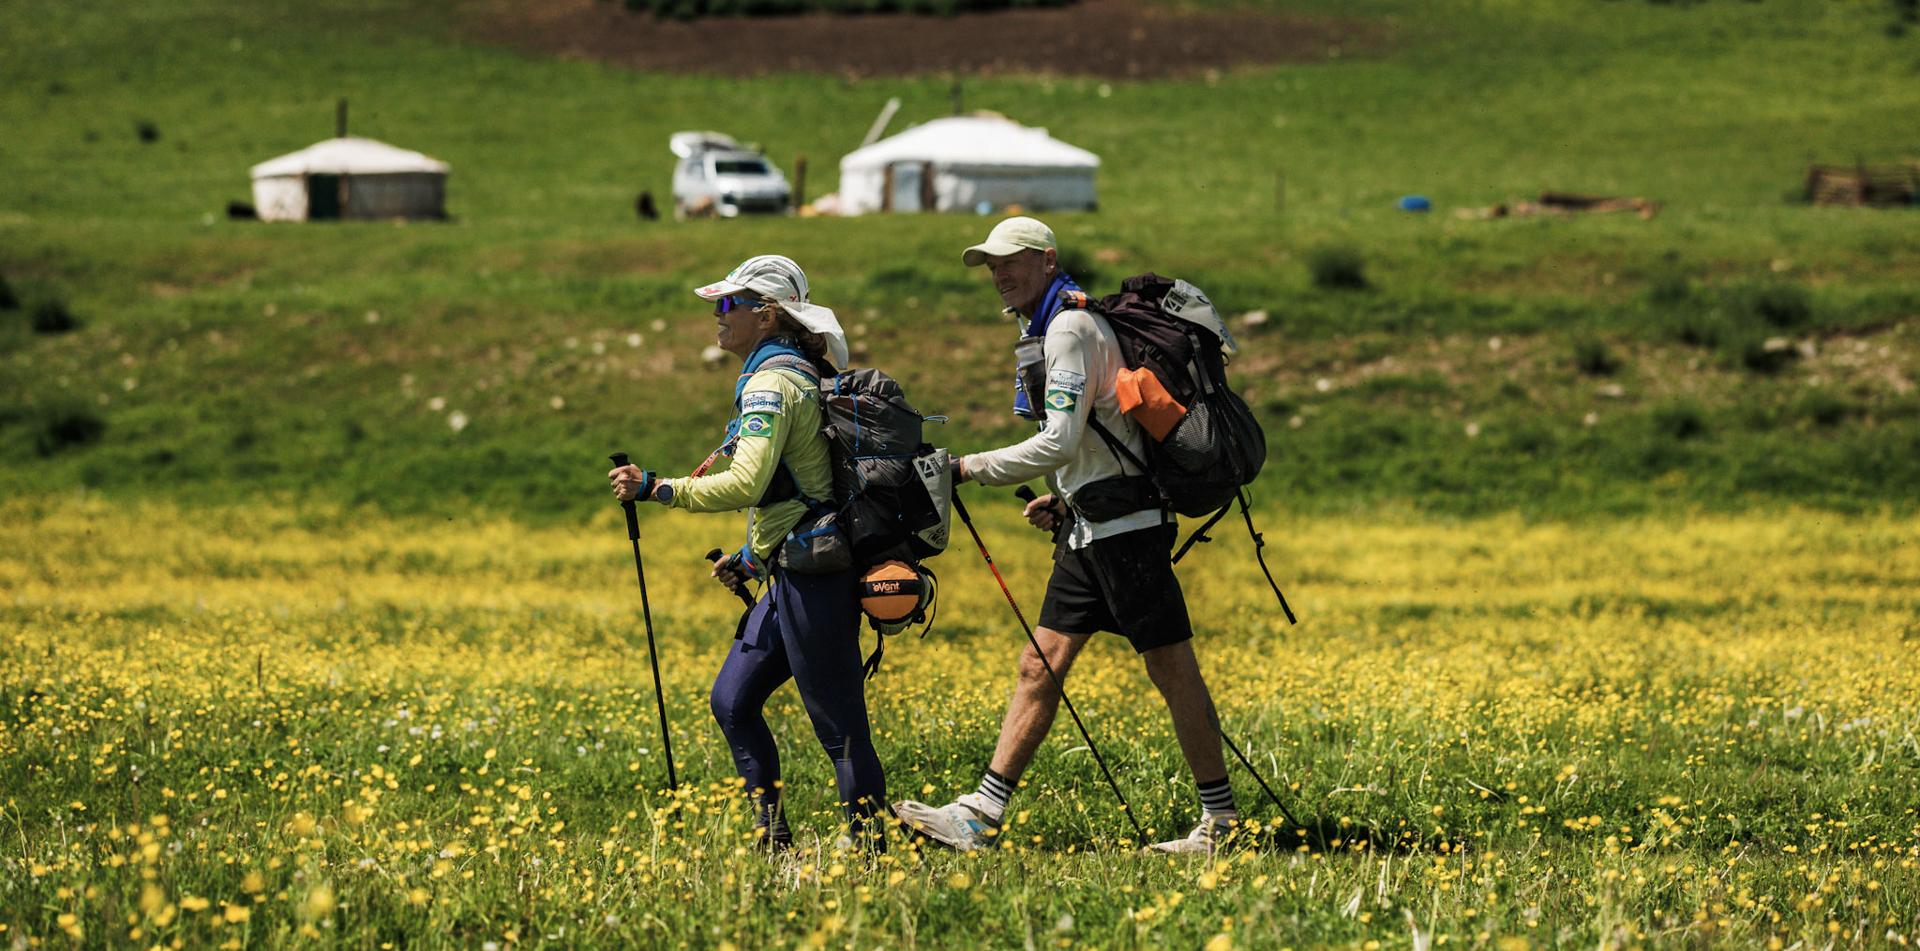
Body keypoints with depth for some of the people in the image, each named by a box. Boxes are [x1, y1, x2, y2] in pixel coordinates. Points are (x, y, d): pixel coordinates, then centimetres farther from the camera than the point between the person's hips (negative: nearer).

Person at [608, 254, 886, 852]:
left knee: (839, 723, -5)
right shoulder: (800, 374, 16)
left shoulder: (772, 383, -15)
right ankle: (772, 839, 16)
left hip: (812, 577, -10)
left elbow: (745, 484, -27)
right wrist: (749, 557, 22)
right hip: (797, 574, 10)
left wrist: (654, 488, -22)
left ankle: (871, 849, -1)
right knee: (733, 699, 13)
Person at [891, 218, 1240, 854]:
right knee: (1040, 666, 4)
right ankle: (980, 815, 1)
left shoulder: (1070, 329, -13)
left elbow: (1059, 443, -21)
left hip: (1123, 526, -10)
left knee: (1172, 669, -4)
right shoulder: (1047, 332, 19)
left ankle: (1221, 818, 2)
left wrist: (970, 468, -14)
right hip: (1089, 528, 10)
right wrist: (1065, 500, 14)